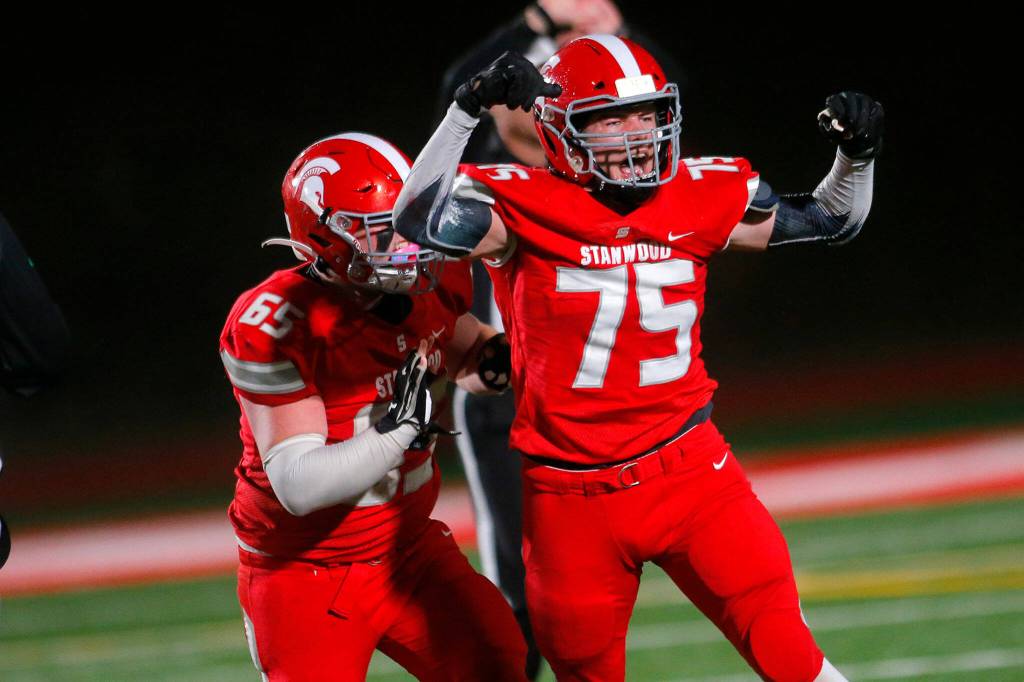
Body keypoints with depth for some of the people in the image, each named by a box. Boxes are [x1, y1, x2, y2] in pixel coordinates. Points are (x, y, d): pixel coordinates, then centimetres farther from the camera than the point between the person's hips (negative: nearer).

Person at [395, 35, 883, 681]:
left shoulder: (697, 197, 1)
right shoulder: (523, 207, -10)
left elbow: (831, 221, 13)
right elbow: (420, 221, -29)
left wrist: (857, 155, -5)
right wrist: (469, 108, -30)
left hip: (689, 470, 2)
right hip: (575, 499, -2)